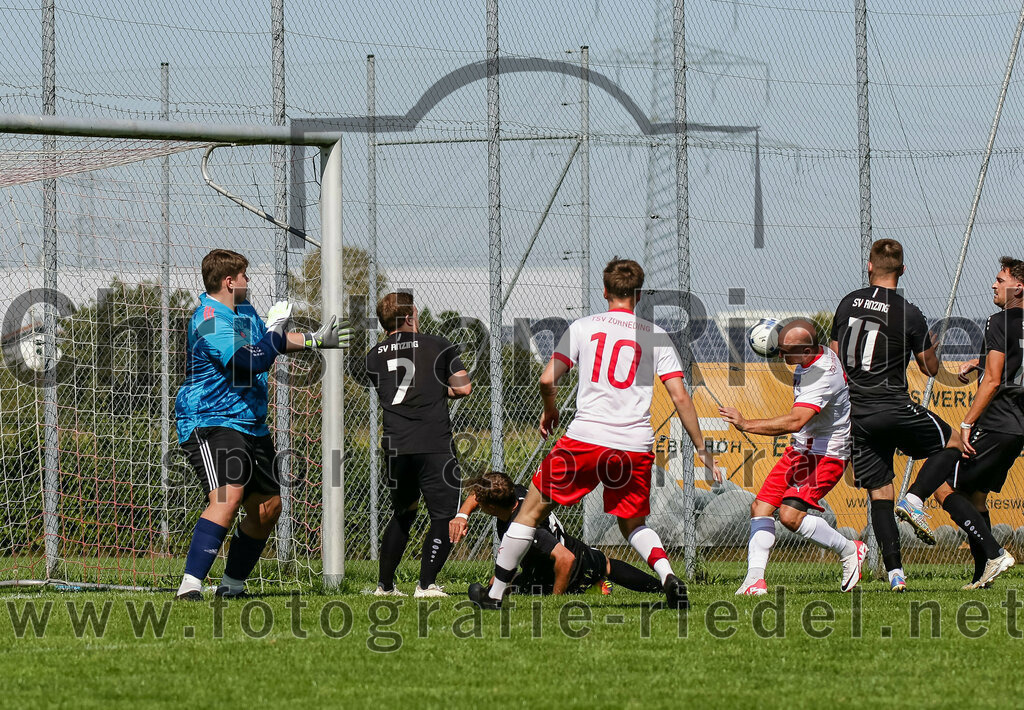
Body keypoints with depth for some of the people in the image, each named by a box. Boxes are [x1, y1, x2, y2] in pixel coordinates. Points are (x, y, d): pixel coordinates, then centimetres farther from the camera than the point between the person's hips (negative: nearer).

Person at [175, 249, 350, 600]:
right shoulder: (210, 321, -18)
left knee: (268, 506, 13)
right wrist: (277, 328, -14)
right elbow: (252, 361, -28)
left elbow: (270, 342, 35)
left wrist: (315, 340, 38)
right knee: (228, 495, -29)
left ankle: (232, 584, 26)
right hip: (211, 423, -10)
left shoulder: (245, 311, 15)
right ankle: (189, 585, -36)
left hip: (250, 424, 10)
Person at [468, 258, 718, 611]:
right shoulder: (656, 335, 8)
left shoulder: (584, 327, 5)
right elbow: (680, 397, 3)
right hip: (637, 446, 2)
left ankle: (495, 592, 17)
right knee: (633, 525, 21)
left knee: (531, 510, 13)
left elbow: (547, 380, 1)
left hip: (585, 437, -2)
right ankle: (667, 575, -7)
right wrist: (701, 449, 9)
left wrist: (550, 412, 22)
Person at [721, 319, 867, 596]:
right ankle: (755, 578, -5)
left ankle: (849, 551, -1)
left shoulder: (822, 376, -28)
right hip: (800, 449, 10)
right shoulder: (821, 354, 1)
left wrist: (747, 424, -40)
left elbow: (795, 422, -40)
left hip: (825, 455, -10)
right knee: (761, 506, -1)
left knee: (791, 515, -21)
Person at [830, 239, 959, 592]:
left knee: (879, 493, 7)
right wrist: (929, 346, 24)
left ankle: (894, 571, -1)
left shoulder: (848, 303, 5)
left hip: (856, 414, 4)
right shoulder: (909, 314, -8)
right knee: (954, 445, 15)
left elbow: (834, 358, 13)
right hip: (894, 408, -4)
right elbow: (931, 368, 2)